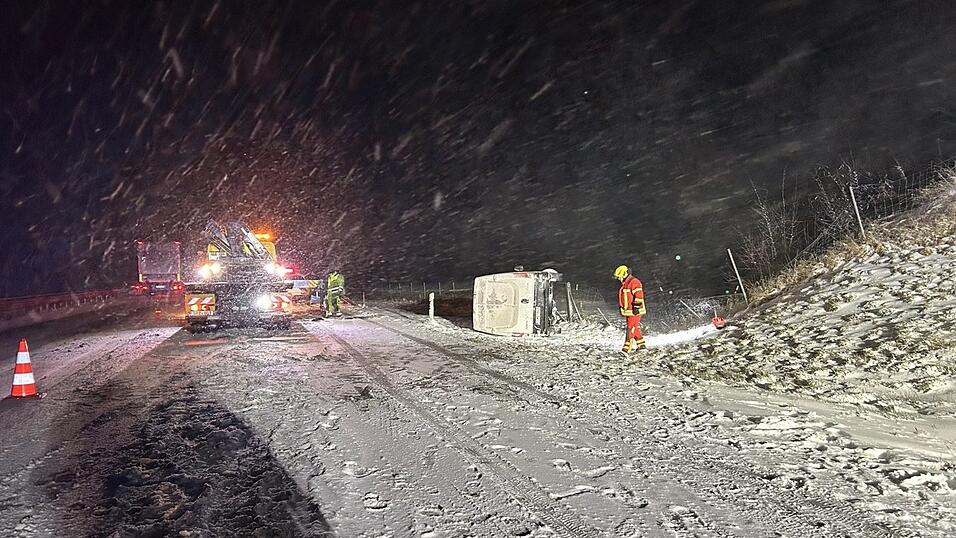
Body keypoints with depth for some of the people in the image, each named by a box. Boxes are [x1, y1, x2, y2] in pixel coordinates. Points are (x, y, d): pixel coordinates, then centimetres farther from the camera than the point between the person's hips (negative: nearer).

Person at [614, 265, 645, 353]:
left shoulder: (634, 282, -14)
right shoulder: (624, 284, 18)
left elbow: (639, 296, -20)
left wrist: (636, 307, -23)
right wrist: (621, 307, 27)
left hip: (635, 311, -10)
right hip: (628, 311, 10)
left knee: (631, 329, -12)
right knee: (635, 328, 15)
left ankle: (626, 348, -16)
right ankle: (641, 345, 25)